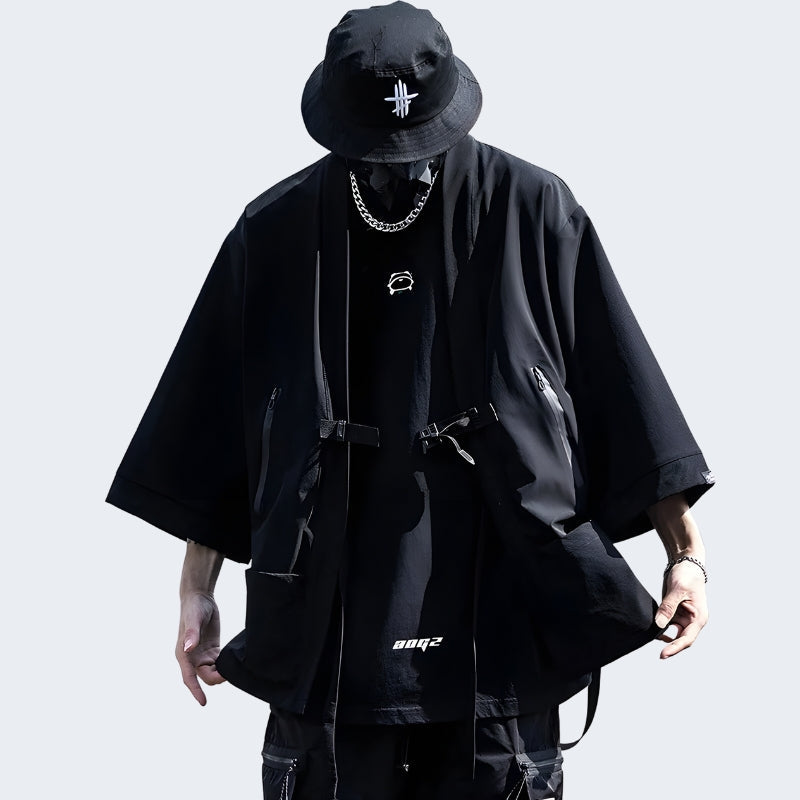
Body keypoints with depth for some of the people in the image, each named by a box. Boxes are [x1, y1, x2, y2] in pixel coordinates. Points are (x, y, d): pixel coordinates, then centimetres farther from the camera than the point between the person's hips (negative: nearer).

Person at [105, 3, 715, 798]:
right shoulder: (276, 232, 4)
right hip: (330, 636, 1)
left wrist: (684, 550, -3)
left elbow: (621, 390, 1)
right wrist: (196, 592, 7)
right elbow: (213, 435, 9)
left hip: (499, 634, -1)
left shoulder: (532, 211, 0)